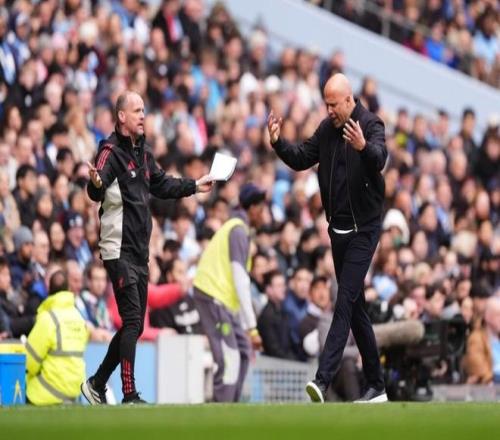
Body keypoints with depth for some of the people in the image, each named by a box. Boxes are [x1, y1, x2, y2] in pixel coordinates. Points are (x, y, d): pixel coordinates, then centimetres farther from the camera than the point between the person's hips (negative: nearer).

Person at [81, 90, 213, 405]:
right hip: (119, 249, -9)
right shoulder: (111, 151, -12)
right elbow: (97, 192, -27)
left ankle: (98, 383, 24)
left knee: (135, 325, 12)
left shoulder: (144, 152, 14)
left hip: (140, 250, 9)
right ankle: (130, 396, -14)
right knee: (132, 321, -14)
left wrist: (194, 187, 34)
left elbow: (161, 185, 31)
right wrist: (96, 183, -49)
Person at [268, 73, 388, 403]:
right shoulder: (327, 129, 7)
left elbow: (380, 160, -30)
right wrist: (278, 143, -6)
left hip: (364, 229, -7)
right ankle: (376, 385, 18)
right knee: (355, 306, 11)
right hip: (339, 228, 7)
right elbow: (302, 159, 12)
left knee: (345, 303, -15)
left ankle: (323, 379, -24)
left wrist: (364, 147, -51)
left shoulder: (372, 126, -12)